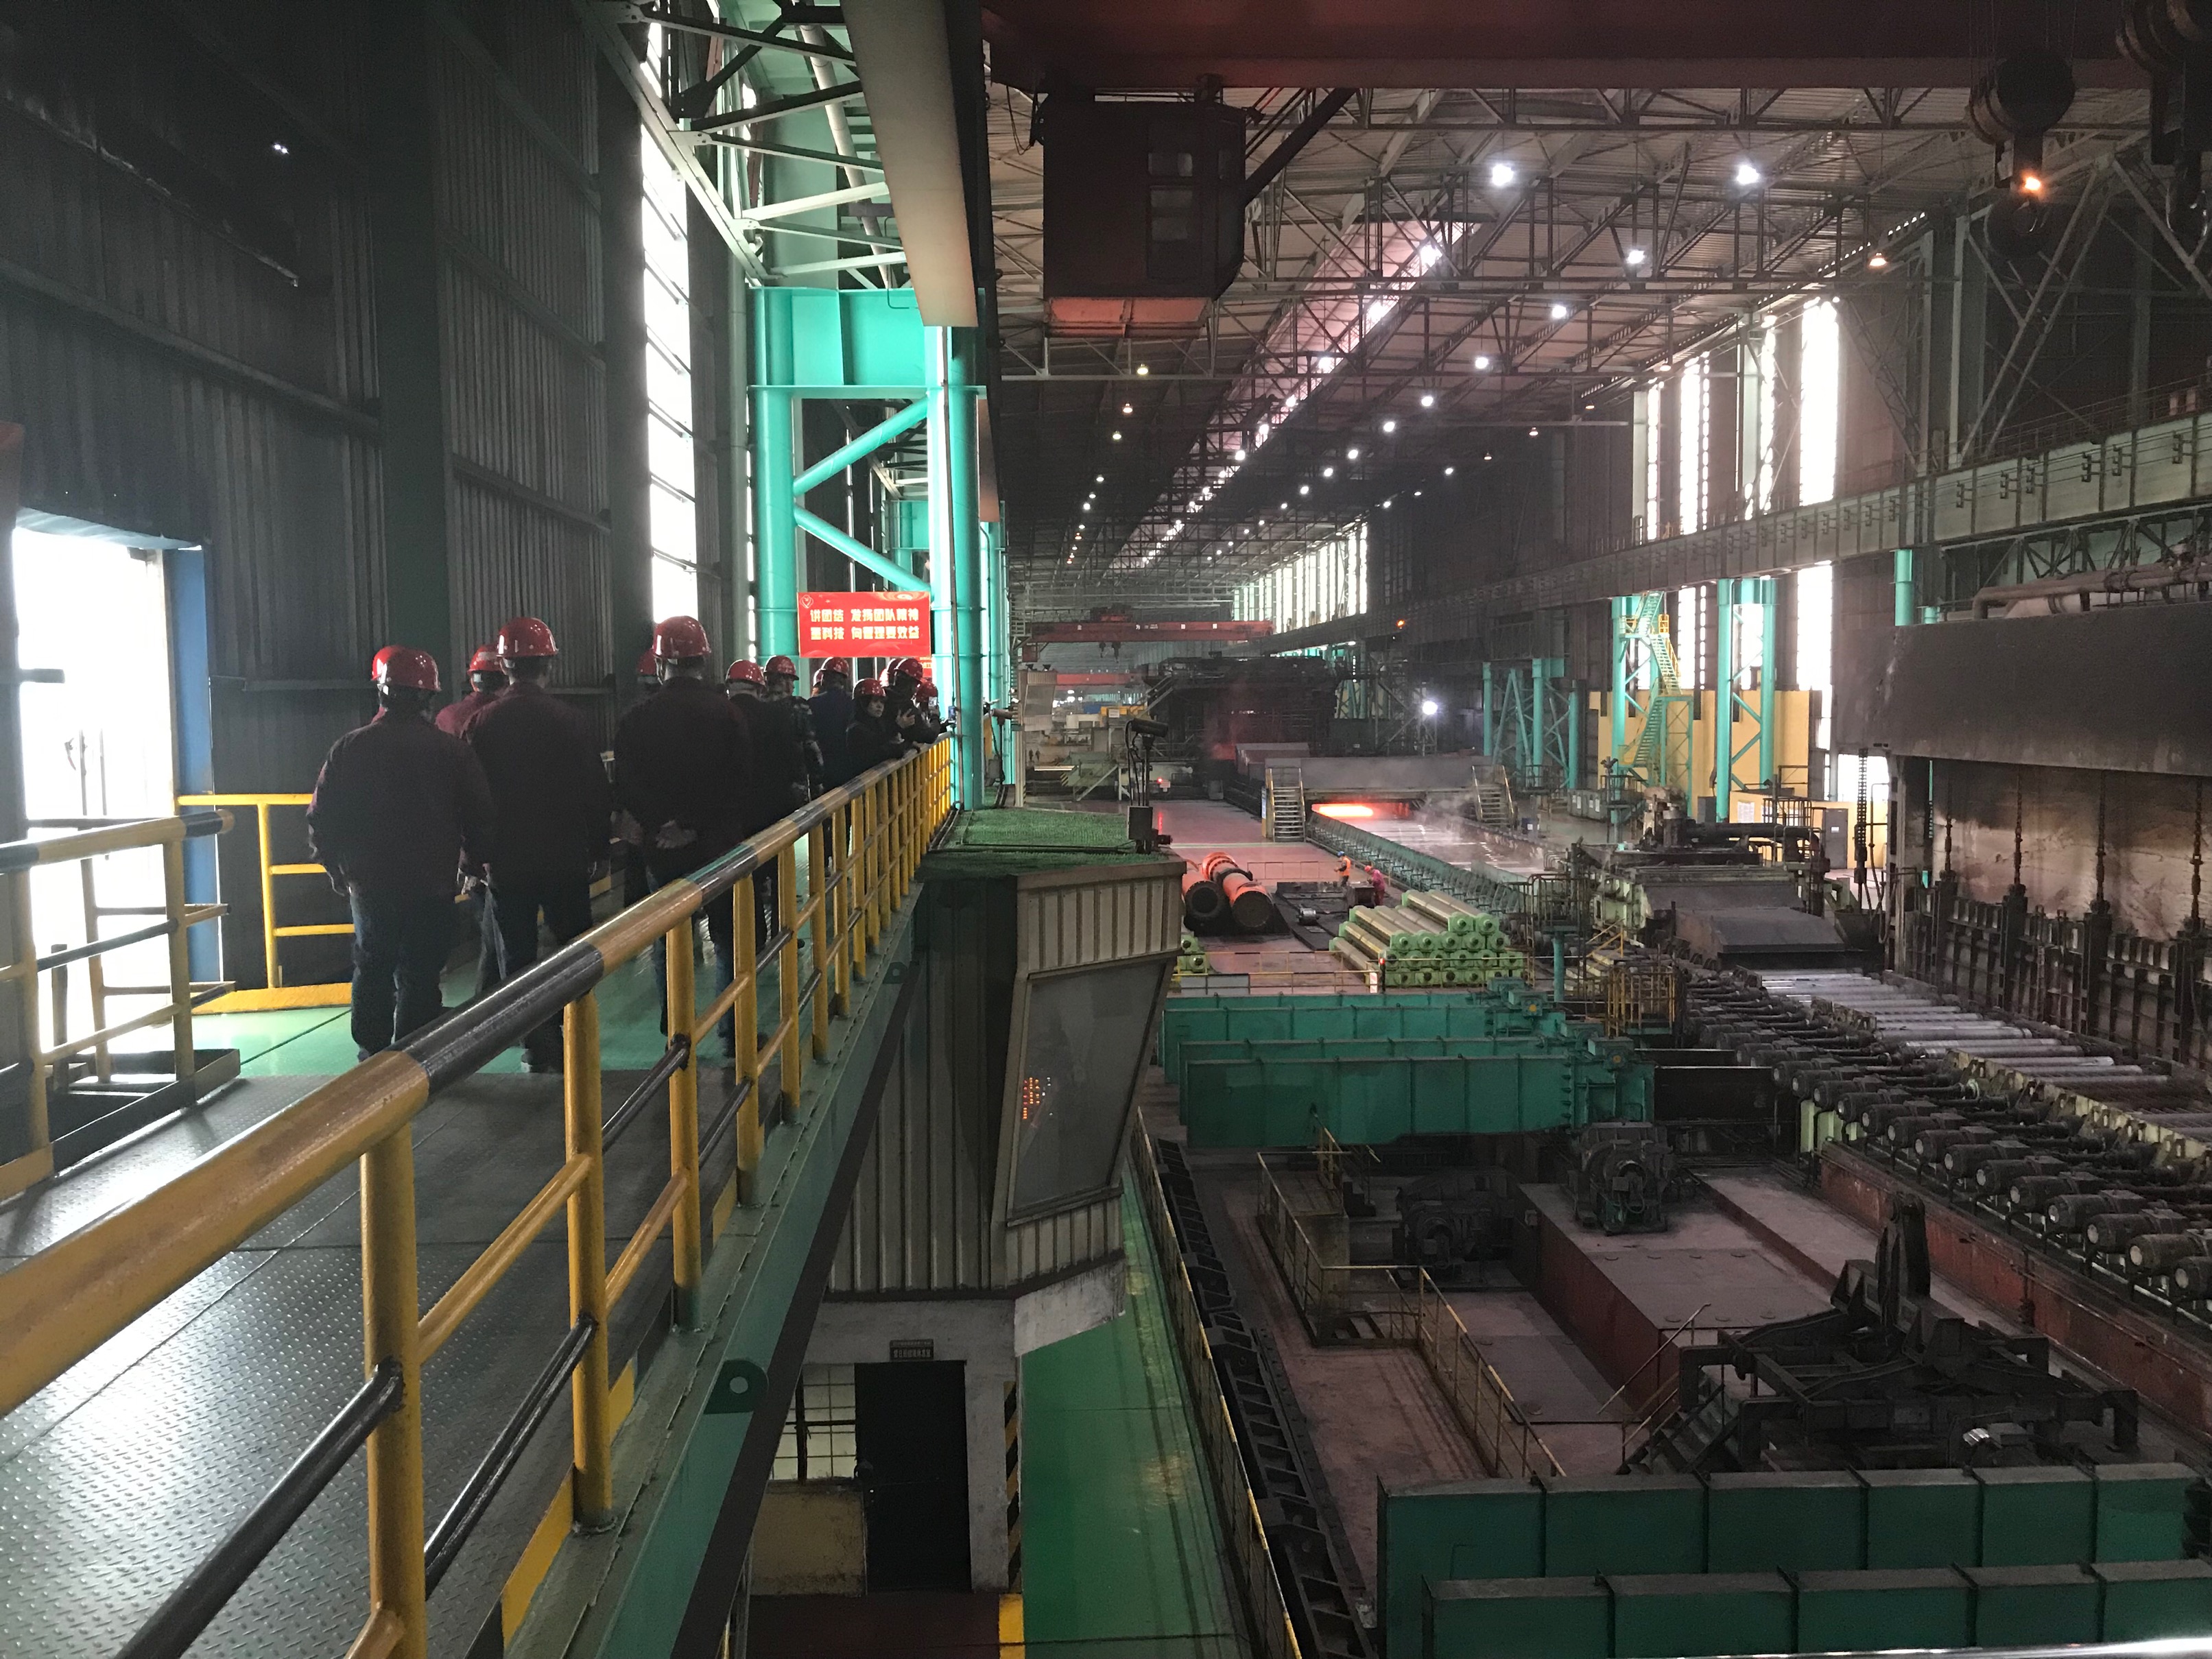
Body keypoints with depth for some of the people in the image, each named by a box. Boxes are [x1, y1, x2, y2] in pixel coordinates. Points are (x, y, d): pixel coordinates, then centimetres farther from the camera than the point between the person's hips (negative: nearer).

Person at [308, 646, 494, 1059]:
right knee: (419, 977, 3)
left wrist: (337, 868, 17)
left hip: (368, 885, 2)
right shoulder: (451, 750, -7)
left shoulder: (349, 749, -2)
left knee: (371, 971, 16)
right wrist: (475, 861, 14)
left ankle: (372, 1057, 21)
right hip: (432, 887, -2)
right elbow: (480, 818, -3)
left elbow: (321, 820, 2)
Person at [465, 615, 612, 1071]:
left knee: (518, 957, 8)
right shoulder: (571, 722, -7)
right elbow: (598, 794, -3)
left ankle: (538, 1050, 7)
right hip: (567, 859, 0)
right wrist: (596, 848, 9)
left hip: (506, 862, 0)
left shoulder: (481, 725, -5)